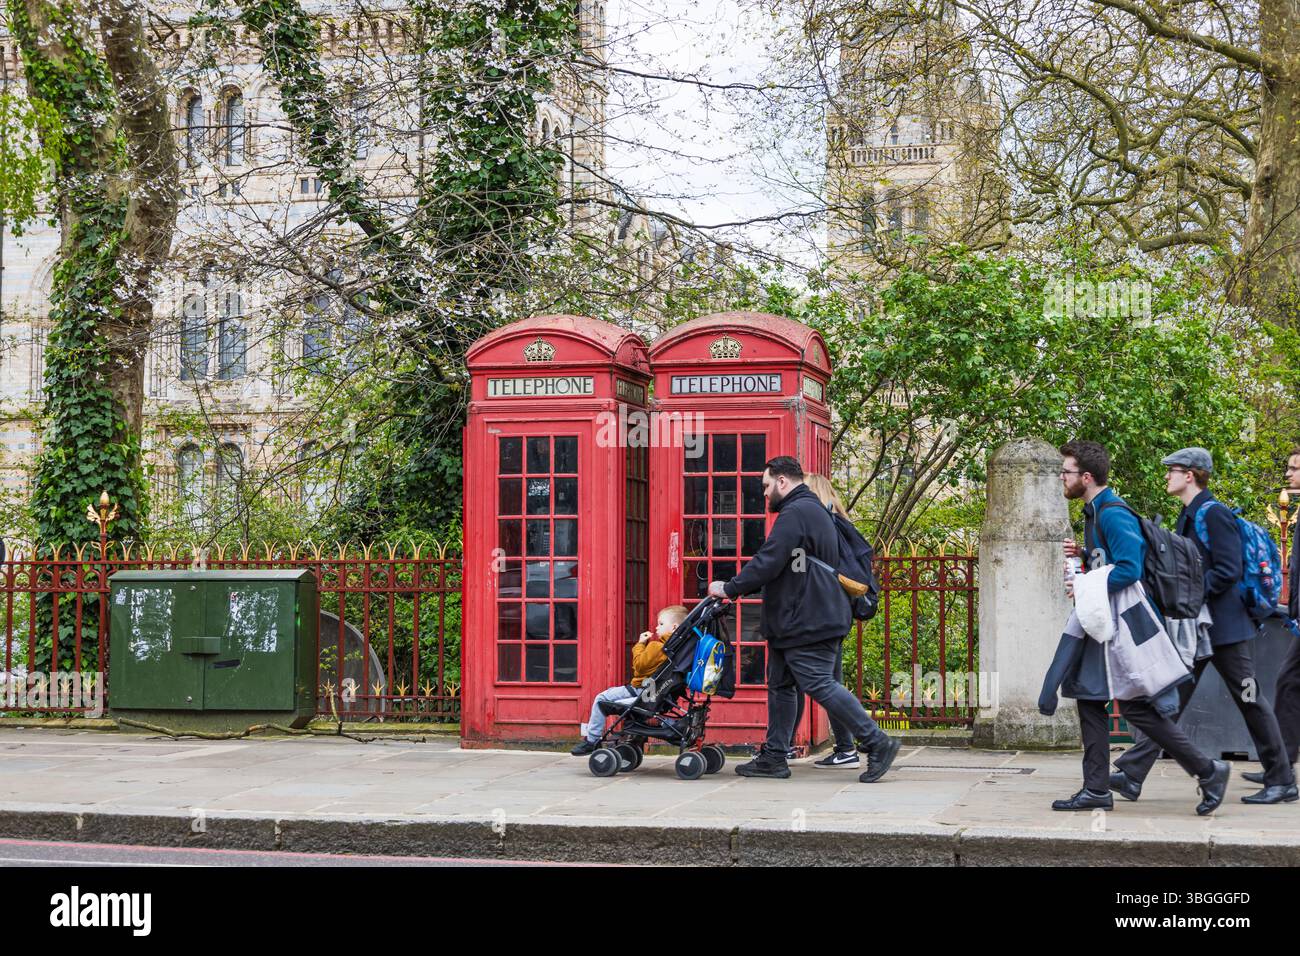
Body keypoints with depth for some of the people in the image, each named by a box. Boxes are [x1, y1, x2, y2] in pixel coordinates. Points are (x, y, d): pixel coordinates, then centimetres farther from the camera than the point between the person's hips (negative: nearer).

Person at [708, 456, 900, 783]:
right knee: (780, 686, 13)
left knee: (821, 685, -11)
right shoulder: (812, 510, 21)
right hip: (797, 621, 11)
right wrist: (740, 587, 20)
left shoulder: (796, 513, -16)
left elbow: (768, 563, -21)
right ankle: (773, 757, 17)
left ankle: (878, 743, -7)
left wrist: (730, 588, -10)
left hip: (807, 622, -11)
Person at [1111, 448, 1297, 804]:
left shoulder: (1214, 514, -15)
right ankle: (1132, 775, 2)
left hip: (1223, 626, -9)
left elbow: (1228, 571, -22)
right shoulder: (1189, 515, 14)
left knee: (1250, 701, 1)